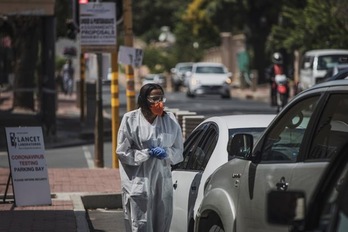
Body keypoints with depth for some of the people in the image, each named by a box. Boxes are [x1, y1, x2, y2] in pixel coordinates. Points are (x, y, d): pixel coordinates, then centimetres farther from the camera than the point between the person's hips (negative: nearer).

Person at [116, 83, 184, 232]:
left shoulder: (170, 120, 6)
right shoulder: (130, 119, -4)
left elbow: (179, 150, 11)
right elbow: (122, 151, -3)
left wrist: (166, 153, -11)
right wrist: (147, 153, -13)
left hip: (163, 182, 4)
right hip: (139, 183, -4)